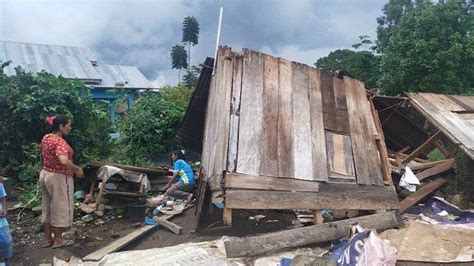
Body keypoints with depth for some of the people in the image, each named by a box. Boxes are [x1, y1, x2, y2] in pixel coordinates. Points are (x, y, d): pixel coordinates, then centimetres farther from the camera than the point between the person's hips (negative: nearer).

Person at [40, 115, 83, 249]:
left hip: (45, 174, 9)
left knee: (48, 207, 16)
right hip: (59, 178, -9)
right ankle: (58, 240, 15)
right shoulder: (60, 142, -24)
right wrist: (77, 169, -25)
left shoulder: (46, 138, 5)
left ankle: (47, 239, 26)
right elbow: (64, 161, -40)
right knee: (60, 208, 4)